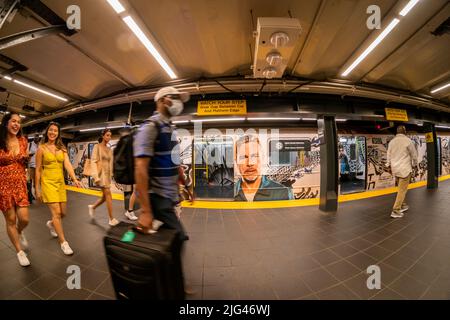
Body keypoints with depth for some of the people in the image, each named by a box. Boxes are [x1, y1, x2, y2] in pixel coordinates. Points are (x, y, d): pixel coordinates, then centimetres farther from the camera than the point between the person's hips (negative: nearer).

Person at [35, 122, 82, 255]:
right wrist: (37, 189, -2)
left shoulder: (62, 148, 6)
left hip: (60, 182, 4)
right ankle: (63, 242, 1)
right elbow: (38, 170, -1)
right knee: (56, 212, -9)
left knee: (63, 213, 9)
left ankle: (51, 224, 44)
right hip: (48, 182, -4)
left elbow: (67, 164, -8)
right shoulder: (41, 148, -3)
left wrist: (74, 179, -23)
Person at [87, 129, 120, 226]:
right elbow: (94, 161, -11)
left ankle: (92, 207, 40)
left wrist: (111, 174, 9)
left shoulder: (109, 149, 13)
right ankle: (111, 219, -4)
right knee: (108, 195, -11)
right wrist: (96, 176, -20)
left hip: (107, 173, 6)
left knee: (105, 196, 12)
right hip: (100, 173, -6)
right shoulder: (97, 147, -4)